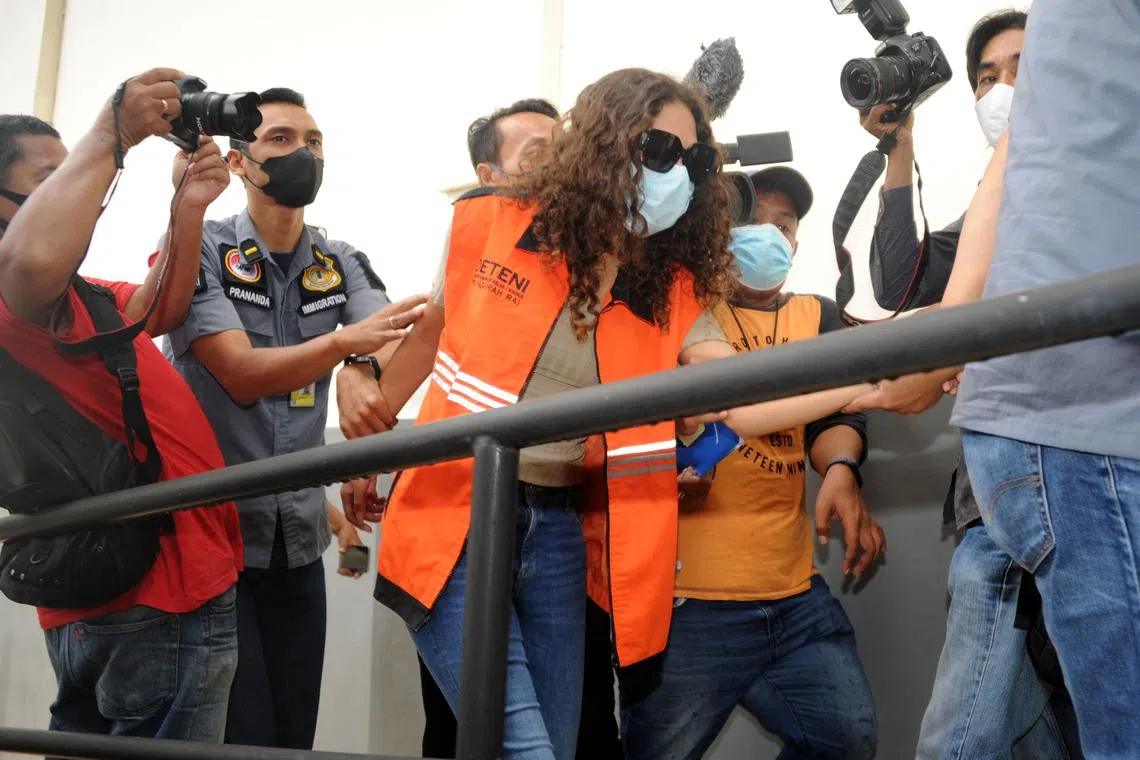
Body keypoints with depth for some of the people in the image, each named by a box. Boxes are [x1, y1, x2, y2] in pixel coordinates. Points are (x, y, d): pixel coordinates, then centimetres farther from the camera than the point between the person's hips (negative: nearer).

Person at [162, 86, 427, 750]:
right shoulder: (199, 250, -6)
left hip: (298, 537, 5)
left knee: (294, 735, 10)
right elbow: (241, 374, -17)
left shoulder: (342, 265, 8)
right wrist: (344, 340, -33)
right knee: (236, 740, -4)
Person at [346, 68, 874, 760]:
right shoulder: (488, 226, -4)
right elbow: (427, 340, 11)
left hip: (560, 535, 4)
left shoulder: (673, 293, 2)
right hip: (453, 521, -3)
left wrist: (868, 386, -25)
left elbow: (741, 402, -11)